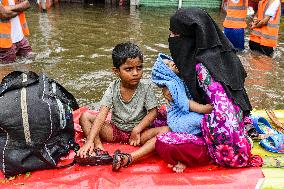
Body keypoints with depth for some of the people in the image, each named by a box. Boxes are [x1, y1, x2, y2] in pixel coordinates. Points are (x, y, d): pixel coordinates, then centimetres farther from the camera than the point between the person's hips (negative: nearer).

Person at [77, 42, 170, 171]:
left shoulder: (146, 89, -10)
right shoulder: (113, 88, -10)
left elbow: (153, 112, -11)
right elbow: (102, 116, -19)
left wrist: (137, 129, -24)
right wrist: (89, 141, -29)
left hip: (139, 131, -1)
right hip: (115, 130, 1)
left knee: (166, 131, -29)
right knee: (85, 116, -12)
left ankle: (131, 157, -43)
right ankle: (98, 147, -29)